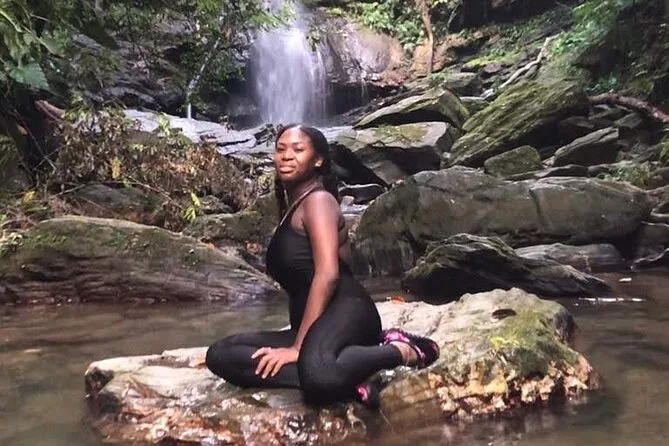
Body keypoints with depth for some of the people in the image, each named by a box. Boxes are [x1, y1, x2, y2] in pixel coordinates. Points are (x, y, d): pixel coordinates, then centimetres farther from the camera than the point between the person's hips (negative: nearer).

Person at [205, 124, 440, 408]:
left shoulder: (318, 200, -2)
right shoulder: (292, 206, 26)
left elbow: (328, 274, -15)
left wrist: (298, 347, -18)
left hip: (343, 311, -10)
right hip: (314, 321, 10)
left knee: (318, 376, -43)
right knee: (220, 355, -10)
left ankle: (404, 350, -10)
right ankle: (349, 378, -21)